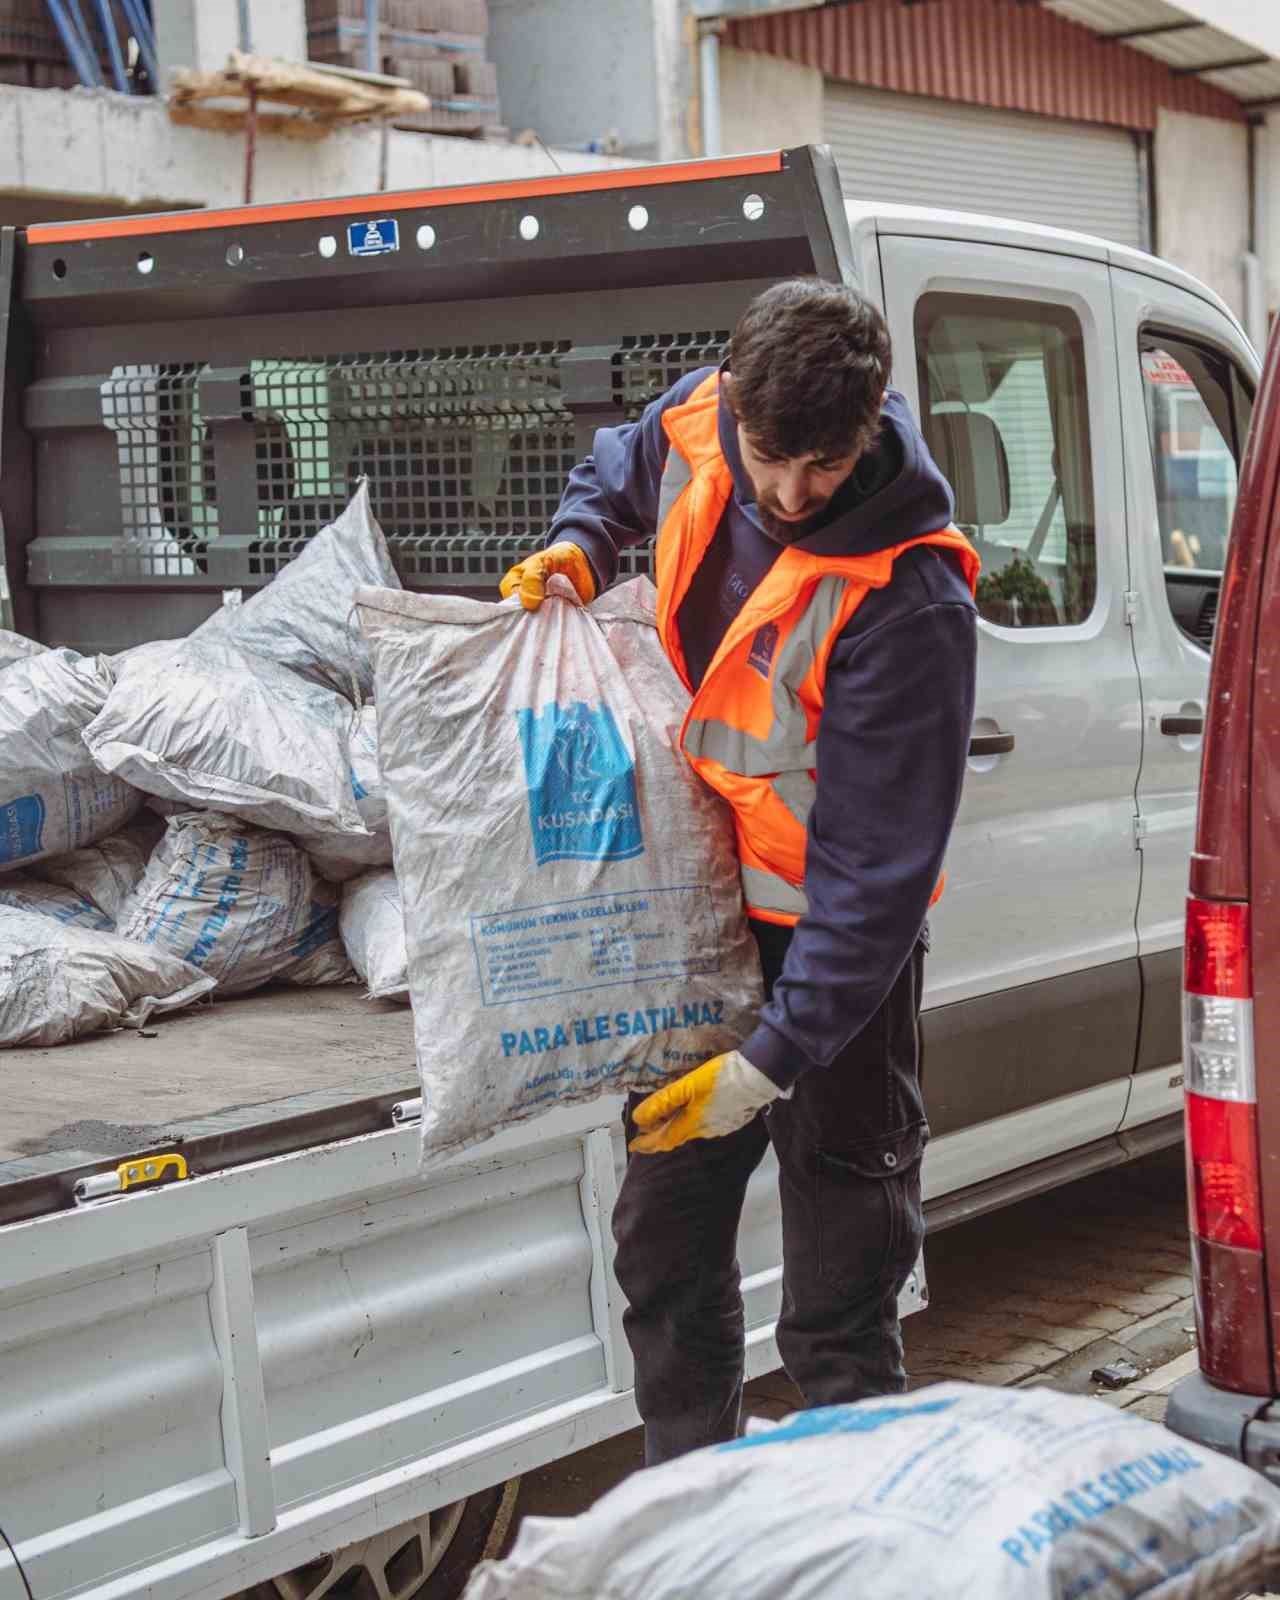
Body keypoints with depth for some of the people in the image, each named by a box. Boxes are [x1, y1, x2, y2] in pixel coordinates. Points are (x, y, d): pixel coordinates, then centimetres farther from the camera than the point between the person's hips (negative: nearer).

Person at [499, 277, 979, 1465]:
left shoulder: (906, 598, -29)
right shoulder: (696, 421, -11)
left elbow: (877, 862, -27)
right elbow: (622, 470, 18)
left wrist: (776, 1058, -27)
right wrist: (576, 548, -3)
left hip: (828, 923, -6)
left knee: (840, 1264, 0)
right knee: (664, 1231, 15)